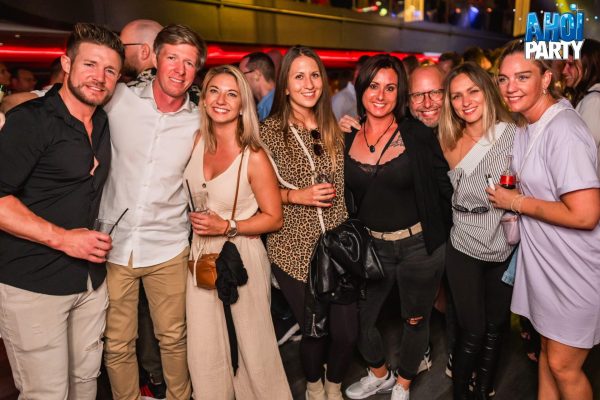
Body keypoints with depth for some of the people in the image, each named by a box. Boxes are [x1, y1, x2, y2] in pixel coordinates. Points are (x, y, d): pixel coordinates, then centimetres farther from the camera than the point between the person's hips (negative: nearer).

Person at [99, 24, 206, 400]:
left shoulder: (200, 122, -1)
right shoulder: (118, 99, -4)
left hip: (168, 248, 1)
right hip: (112, 244, 0)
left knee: (173, 338, 14)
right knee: (117, 345, 13)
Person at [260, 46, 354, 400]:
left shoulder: (334, 128, 6)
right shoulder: (271, 131, -6)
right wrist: (298, 195, -16)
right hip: (295, 250, -3)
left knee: (347, 332, 3)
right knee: (315, 329, 8)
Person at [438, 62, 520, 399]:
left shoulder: (513, 134, -7)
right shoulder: (448, 143, 0)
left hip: (506, 249, 0)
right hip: (464, 248, 0)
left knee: (496, 326, 15)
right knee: (473, 330, 3)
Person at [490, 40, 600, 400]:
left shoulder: (563, 130, -23)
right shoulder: (530, 127, 6)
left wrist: (517, 202, -18)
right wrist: (516, 198, 4)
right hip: (544, 261, 9)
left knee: (563, 365, 7)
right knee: (547, 349, 22)